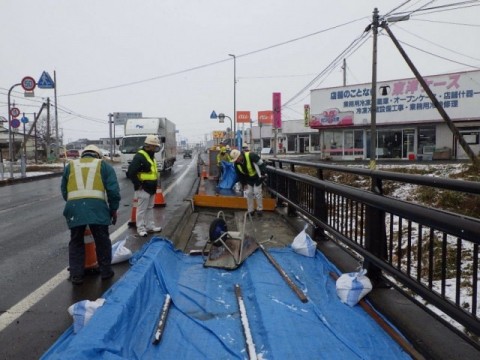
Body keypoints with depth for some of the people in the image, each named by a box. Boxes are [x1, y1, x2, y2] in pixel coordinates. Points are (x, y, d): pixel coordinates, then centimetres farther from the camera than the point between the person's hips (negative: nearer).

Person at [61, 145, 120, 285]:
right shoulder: (103, 165, 16)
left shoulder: (70, 166, 24)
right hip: (97, 207, -2)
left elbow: (64, 190, 24)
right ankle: (105, 271, 25)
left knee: (76, 242, 17)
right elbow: (113, 190, 8)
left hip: (74, 208, 2)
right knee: (102, 241, 15)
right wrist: (113, 209, 15)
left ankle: (76, 276, 19)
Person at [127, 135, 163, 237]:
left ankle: (150, 226, 27)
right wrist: (138, 184, -20)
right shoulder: (139, 156, -19)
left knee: (150, 208, 17)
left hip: (151, 188, 9)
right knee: (142, 209, 0)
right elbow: (131, 172, -25)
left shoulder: (151, 156, 12)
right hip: (143, 189, -9)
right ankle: (140, 228, 9)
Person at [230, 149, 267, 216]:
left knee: (257, 192, -5)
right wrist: (244, 183, 3)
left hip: (257, 176, -5)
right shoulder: (236, 163, -13)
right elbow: (240, 174, 1)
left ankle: (260, 209, 11)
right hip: (248, 178, 5)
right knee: (249, 193, 5)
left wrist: (262, 174, -20)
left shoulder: (251, 156, -33)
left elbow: (261, 164, -25)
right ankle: (250, 210, 17)